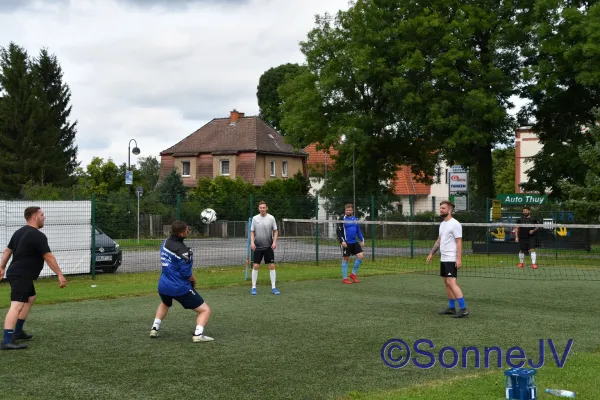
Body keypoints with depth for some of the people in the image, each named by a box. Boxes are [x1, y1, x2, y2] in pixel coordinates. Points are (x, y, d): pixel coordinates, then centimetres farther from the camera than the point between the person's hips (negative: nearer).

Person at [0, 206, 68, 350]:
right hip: (21, 276, -10)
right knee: (17, 305, -18)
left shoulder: (19, 232, 13)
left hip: (16, 273, 10)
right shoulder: (38, 236, -15)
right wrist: (60, 275, -13)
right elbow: (48, 257, -16)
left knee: (30, 298, 25)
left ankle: (18, 331, 27)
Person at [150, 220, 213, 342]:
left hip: (163, 285, 7)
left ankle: (155, 328, 33)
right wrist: (193, 280, 3)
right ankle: (198, 334, -18)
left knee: (164, 304, 40)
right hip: (180, 288, -7)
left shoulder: (166, 242, 1)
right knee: (205, 310, 0)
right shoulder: (182, 250, -22)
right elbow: (187, 275, -20)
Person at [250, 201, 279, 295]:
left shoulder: (271, 218, 0)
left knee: (272, 266, -2)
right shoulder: (255, 218, 3)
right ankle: (253, 287, 7)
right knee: (255, 266, -2)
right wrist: (252, 242, -7)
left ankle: (273, 287, 5)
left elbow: (275, 231, 4)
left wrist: (274, 242, -9)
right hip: (258, 246, 0)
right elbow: (252, 232, 7)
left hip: (269, 246, 0)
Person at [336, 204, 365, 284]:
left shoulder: (355, 219, 12)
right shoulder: (342, 219, -6)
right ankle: (345, 278, 8)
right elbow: (338, 230, -9)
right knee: (346, 259, -1)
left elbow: (358, 231, 19)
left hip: (354, 242, 6)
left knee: (360, 256, -4)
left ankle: (353, 274, 11)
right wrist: (342, 241, -17)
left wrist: (362, 240, 10)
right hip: (346, 243, -6)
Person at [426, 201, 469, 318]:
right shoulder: (442, 224, 14)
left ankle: (463, 309, -15)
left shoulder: (455, 224, -12)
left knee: (451, 283, -15)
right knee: (447, 283, 10)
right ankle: (451, 308, 16)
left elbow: (459, 242, -16)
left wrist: (459, 259, -22)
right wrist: (431, 253, 20)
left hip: (451, 260, -9)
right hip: (443, 259, 9)